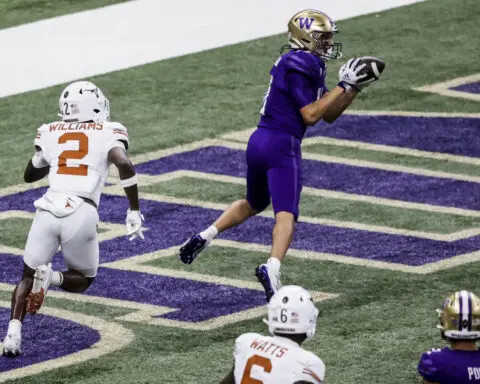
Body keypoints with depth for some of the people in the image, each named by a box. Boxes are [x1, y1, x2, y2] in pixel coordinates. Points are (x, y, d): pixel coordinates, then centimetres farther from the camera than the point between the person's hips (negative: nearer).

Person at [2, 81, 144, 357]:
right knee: (82, 280, 21)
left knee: (28, 277, 17)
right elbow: (124, 165, -10)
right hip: (81, 213, -2)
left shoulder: (50, 133, 18)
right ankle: (51, 278, -13)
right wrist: (134, 211, -5)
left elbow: (30, 175, 30)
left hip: (48, 209, 2)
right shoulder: (108, 133, 8)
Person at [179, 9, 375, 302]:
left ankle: (205, 236, 25)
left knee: (254, 204, 28)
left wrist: (354, 88, 12)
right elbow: (311, 115, -14)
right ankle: (272, 268, -34)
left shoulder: (309, 65, 17)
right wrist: (343, 86, -9)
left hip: (259, 142, 10)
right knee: (286, 215, -16)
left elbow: (329, 115, 20)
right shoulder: (299, 64, -12)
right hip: (281, 146, -10)